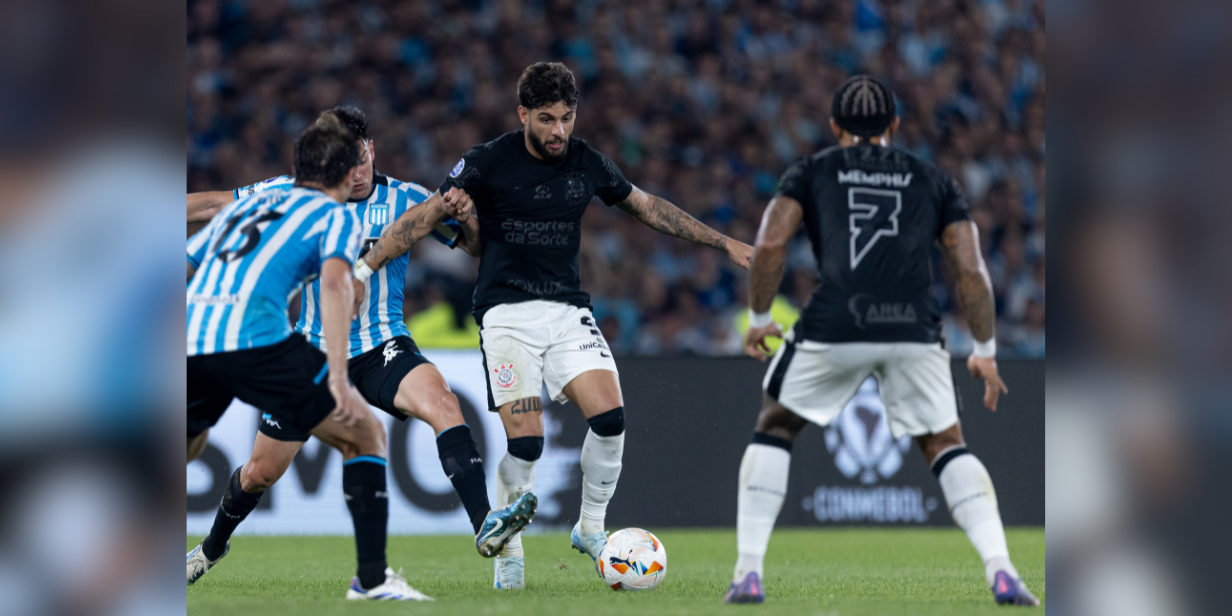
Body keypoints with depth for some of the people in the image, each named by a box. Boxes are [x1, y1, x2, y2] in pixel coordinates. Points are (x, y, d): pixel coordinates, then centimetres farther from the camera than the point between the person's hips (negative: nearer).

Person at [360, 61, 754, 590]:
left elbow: (647, 207, 19)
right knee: (525, 441, -15)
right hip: (506, 314, -3)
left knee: (610, 416, -17)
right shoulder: (488, 163, -7)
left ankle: (590, 529, 6)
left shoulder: (588, 164, 4)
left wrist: (724, 243, 20)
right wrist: (365, 265, -7)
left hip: (568, 309, 3)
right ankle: (508, 553, 6)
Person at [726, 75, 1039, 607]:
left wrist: (758, 318, 18)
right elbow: (970, 271, 14)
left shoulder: (811, 172, 20)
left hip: (835, 324, -1)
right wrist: (985, 352, 23)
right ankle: (1001, 572, 2)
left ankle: (748, 574, 10)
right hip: (914, 327, 1)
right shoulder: (933, 182, 24)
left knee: (775, 429, 20)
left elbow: (770, 245, 5)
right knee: (946, 444, 19)